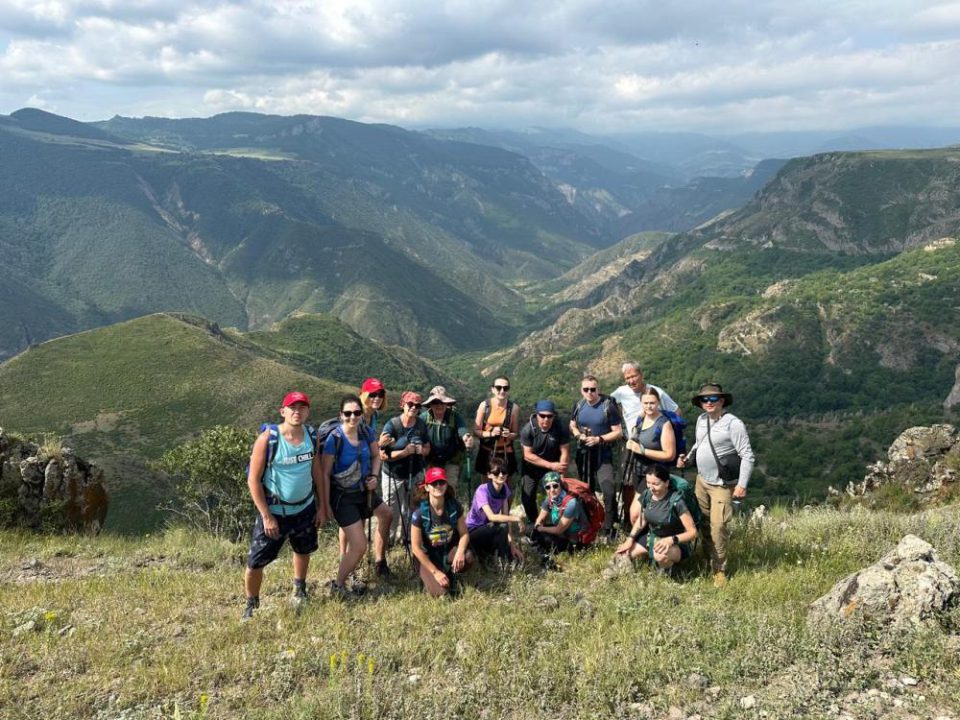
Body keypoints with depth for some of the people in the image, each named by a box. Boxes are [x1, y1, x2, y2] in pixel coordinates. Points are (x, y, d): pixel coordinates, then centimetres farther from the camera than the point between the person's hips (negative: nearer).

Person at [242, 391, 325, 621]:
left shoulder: (311, 436, -4)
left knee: (303, 551, 23)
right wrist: (266, 516, -17)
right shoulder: (268, 438, -18)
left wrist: (322, 506, 5)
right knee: (256, 562, -1)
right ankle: (251, 605, 22)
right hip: (275, 512, -5)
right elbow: (254, 480, -15)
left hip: (305, 509, 5)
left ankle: (299, 592, 48)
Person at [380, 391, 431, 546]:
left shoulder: (421, 425, -3)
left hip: (415, 474, 4)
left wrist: (421, 450, -13)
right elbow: (383, 455, -20)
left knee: (412, 510, 9)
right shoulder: (392, 424, -16)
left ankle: (409, 539, 26)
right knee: (392, 512, 5)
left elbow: (427, 449, 10)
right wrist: (405, 452, -29)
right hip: (394, 477, -3)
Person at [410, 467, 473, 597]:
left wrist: (460, 551, -29)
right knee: (440, 592, -23)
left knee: (468, 558, -30)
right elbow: (416, 547, -18)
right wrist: (435, 572, -18)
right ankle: (429, 577, 12)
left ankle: (450, 573, 4)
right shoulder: (420, 513, -23)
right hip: (427, 556, -3)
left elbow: (464, 534, -7)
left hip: (449, 550, 3)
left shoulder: (454, 506, -13)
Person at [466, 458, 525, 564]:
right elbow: (491, 517, -38)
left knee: (515, 557, -10)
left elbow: (506, 516, -10)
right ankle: (503, 563, -14)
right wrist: (516, 518, -34)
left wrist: (512, 544, -16)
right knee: (502, 527, -34)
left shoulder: (505, 488, -7)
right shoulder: (482, 491, -27)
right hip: (473, 531, -6)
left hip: (489, 528, 6)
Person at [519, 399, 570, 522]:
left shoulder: (562, 428, -23)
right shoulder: (527, 429, -25)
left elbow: (564, 453, -17)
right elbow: (528, 455, -23)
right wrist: (551, 465, -27)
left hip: (554, 465, 0)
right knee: (527, 497, 2)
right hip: (532, 467, 0)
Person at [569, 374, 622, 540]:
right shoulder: (579, 406, 2)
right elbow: (572, 426, 14)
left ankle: (609, 528, -7)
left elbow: (618, 432, -12)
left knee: (609, 491, -18)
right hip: (583, 454, 5)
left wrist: (599, 439, -23)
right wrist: (578, 435, -8)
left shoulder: (608, 406, -13)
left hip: (603, 455, -5)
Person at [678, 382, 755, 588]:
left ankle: (719, 570, 5)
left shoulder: (733, 423, -17)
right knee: (703, 523, 13)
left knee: (718, 526, -8)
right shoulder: (701, 420, 5)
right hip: (702, 480, 7)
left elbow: (747, 456, -16)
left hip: (722, 485, -7)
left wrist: (742, 484, -19)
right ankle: (707, 561, 26)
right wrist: (687, 457, 7)